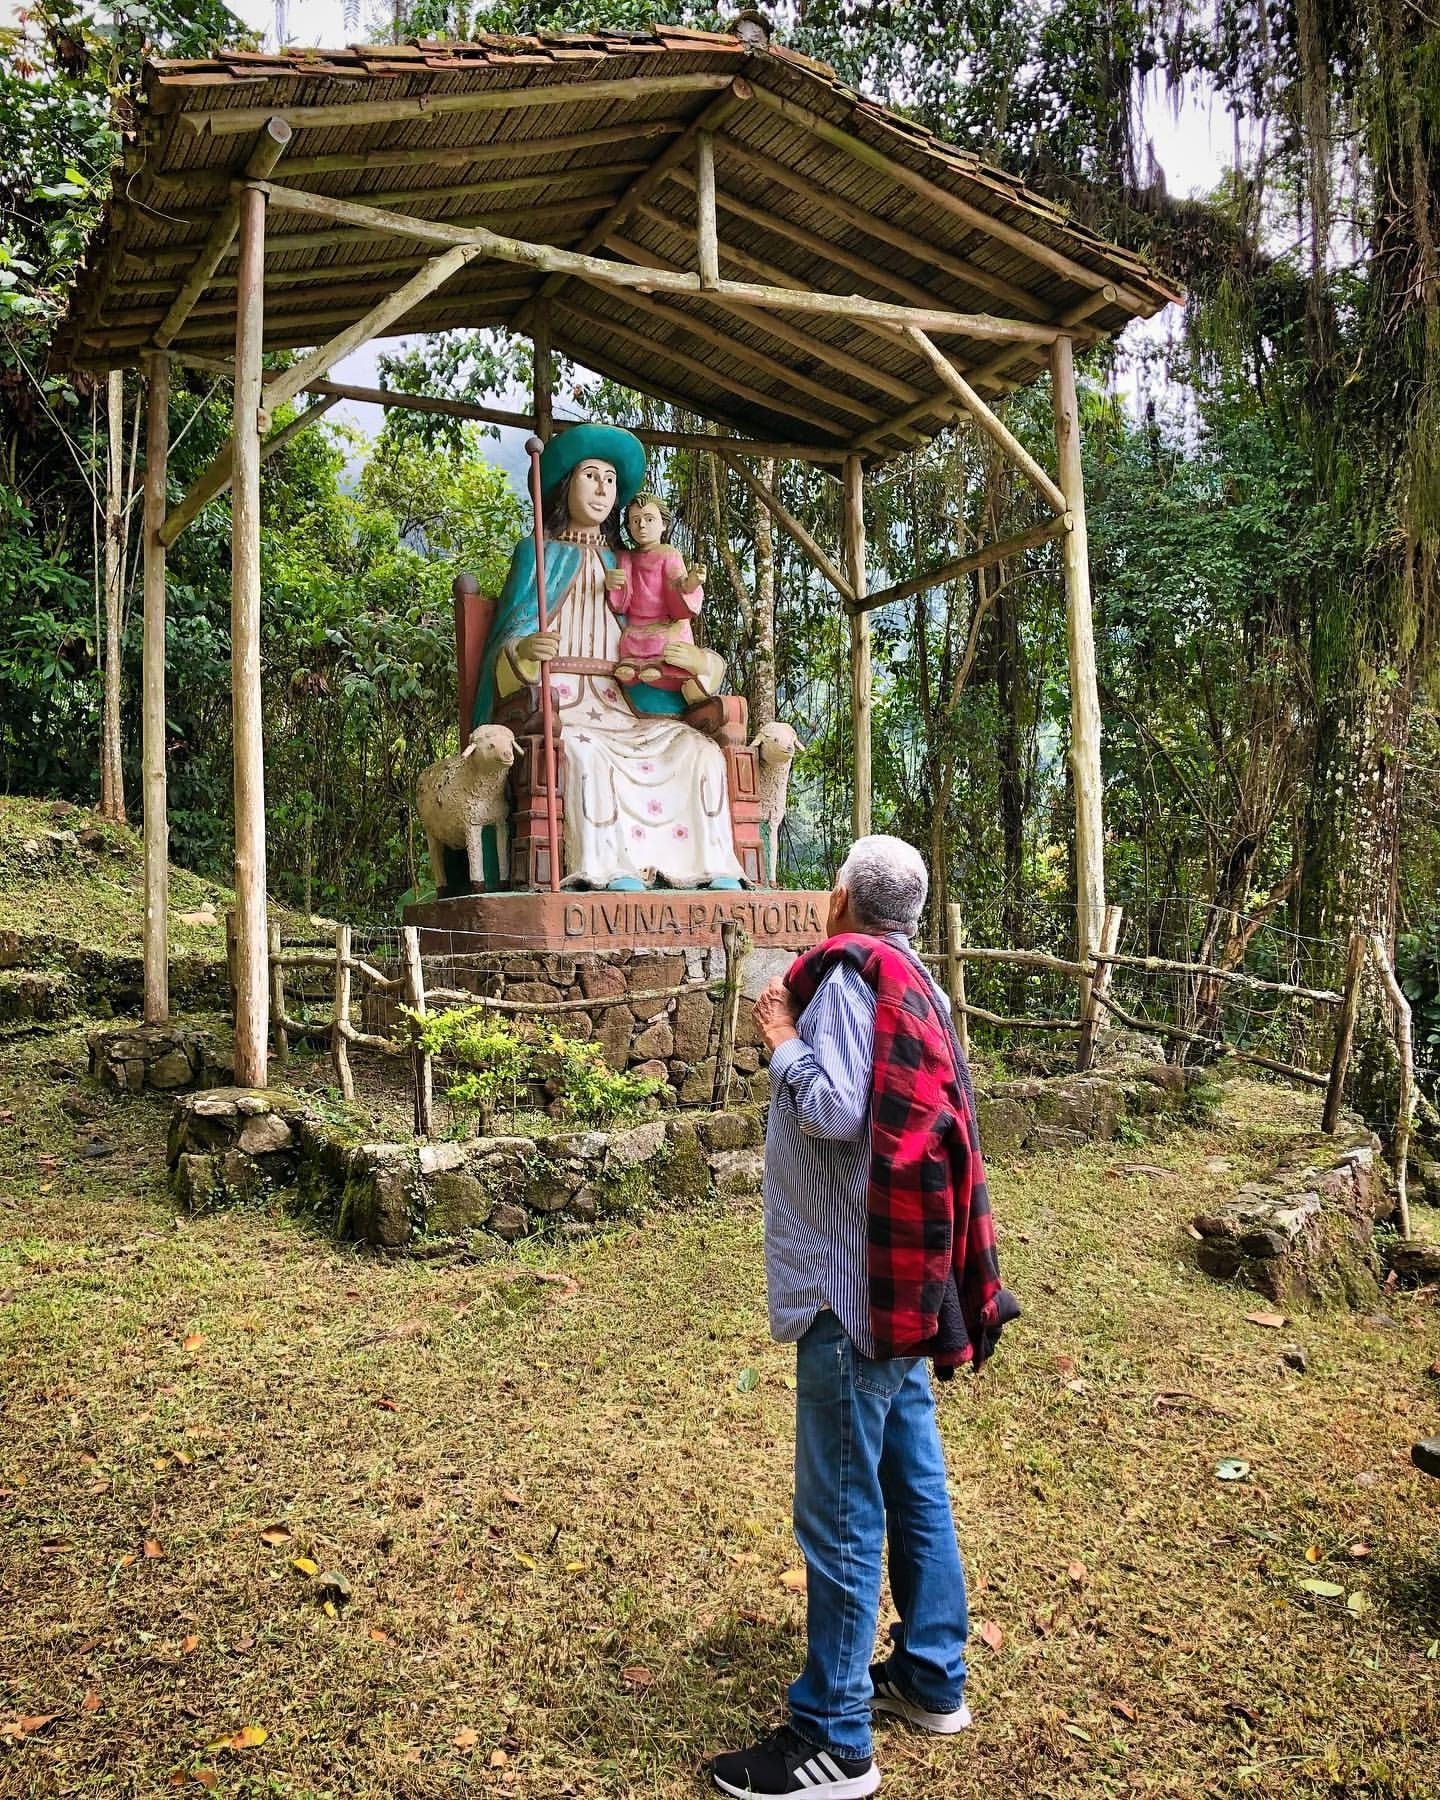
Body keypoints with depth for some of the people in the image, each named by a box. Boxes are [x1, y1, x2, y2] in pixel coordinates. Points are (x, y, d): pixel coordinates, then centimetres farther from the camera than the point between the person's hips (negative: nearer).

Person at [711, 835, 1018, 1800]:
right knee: (915, 1485, 19)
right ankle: (932, 1677, 34)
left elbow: (835, 1112, -23)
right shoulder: (912, 981, 11)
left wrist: (782, 1038, -10)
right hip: (903, 1272, 9)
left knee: (842, 1514, 1)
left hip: (852, 1284, -9)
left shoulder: (849, 973, -15)